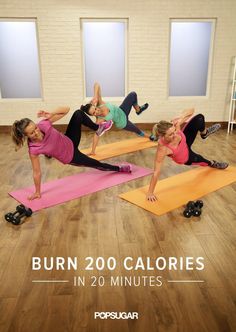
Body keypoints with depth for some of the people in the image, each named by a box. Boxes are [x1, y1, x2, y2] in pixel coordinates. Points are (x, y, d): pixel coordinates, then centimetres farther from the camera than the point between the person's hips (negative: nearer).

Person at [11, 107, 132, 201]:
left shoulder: (44, 124, -26)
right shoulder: (33, 149, -32)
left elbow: (66, 109, -19)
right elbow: (36, 172, -20)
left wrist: (51, 114, -37)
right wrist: (37, 192, -14)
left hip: (70, 142, 3)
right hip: (70, 157, -3)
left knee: (78, 114, -13)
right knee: (97, 164, 10)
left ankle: (98, 129, 18)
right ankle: (119, 168, 41)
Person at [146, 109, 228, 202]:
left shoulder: (175, 124, -36)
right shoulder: (162, 149, -45)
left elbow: (190, 111, -22)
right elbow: (156, 172, -40)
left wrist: (178, 120, -41)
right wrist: (150, 193, -37)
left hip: (185, 143, 3)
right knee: (199, 160, 21)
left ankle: (204, 133, 32)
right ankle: (212, 163, 63)